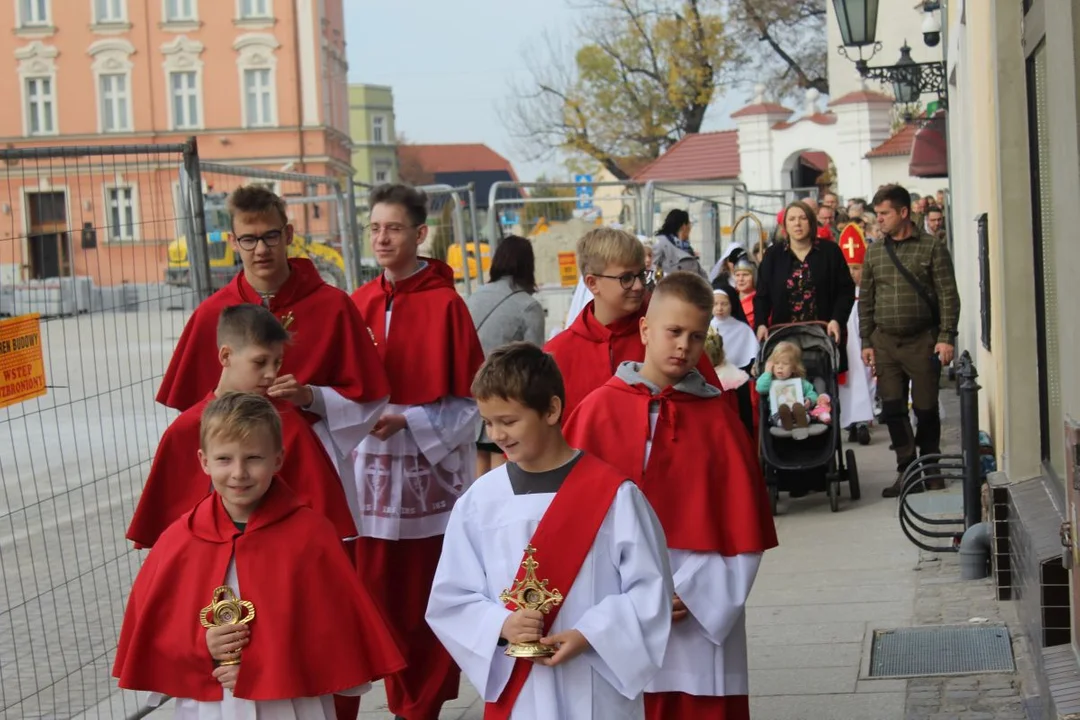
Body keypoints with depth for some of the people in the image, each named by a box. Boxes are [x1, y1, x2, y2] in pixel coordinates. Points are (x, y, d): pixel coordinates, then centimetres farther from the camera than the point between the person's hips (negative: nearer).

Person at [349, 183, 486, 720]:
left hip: (433, 468, -4)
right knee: (384, 596, 7)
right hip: (375, 469, 4)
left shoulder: (445, 304, -7)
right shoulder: (359, 304, 7)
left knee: (432, 600, 2)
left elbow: (468, 401, -6)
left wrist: (407, 421, -15)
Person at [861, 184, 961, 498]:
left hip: (923, 340, -4)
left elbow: (948, 296, -5)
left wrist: (946, 337, -12)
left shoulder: (932, 247, -2)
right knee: (892, 409, 0)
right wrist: (866, 341, 8)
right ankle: (907, 471, 8)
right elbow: (865, 299, 13)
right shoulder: (874, 252, 10)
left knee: (926, 408, 1)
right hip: (885, 342, 4)